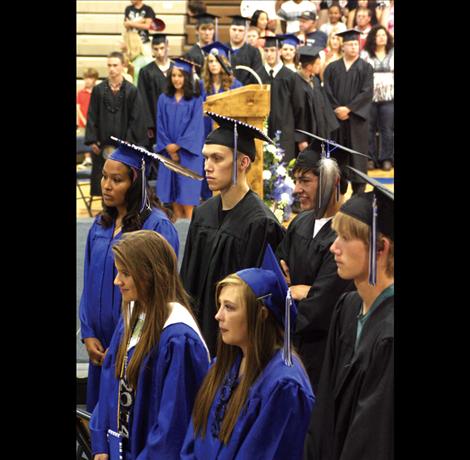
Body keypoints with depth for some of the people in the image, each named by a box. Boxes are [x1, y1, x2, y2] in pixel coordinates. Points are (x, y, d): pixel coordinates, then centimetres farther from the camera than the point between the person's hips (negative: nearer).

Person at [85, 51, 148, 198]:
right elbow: (92, 117, 4)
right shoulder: (99, 90, 4)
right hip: (103, 144, 2)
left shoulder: (131, 91, -1)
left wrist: (129, 142, -9)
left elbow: (136, 119, -2)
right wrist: (92, 140, -3)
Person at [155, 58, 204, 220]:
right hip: (169, 153, 3)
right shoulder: (164, 99, 9)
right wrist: (169, 147, -8)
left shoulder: (195, 99, 0)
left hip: (188, 153, -3)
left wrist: (178, 145, -11)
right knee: (174, 197, 4)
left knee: (187, 197, -7)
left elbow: (195, 126, -6)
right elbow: (160, 126, 5)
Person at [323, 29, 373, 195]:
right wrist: (337, 109, -11)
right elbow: (327, 91, 2)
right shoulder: (332, 68, 8)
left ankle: (358, 192, 2)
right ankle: (339, 188, 11)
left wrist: (348, 108, -14)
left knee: (357, 152, -1)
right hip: (336, 117, 2)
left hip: (357, 117, -2)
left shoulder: (366, 68, 2)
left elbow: (367, 92, -7)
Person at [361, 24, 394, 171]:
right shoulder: (365, 54, 5)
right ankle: (371, 158, 10)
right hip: (370, 97, 0)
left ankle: (386, 159, 7)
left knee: (387, 130, 0)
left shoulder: (393, 53, 8)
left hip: (388, 97, 0)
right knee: (369, 129, 2)